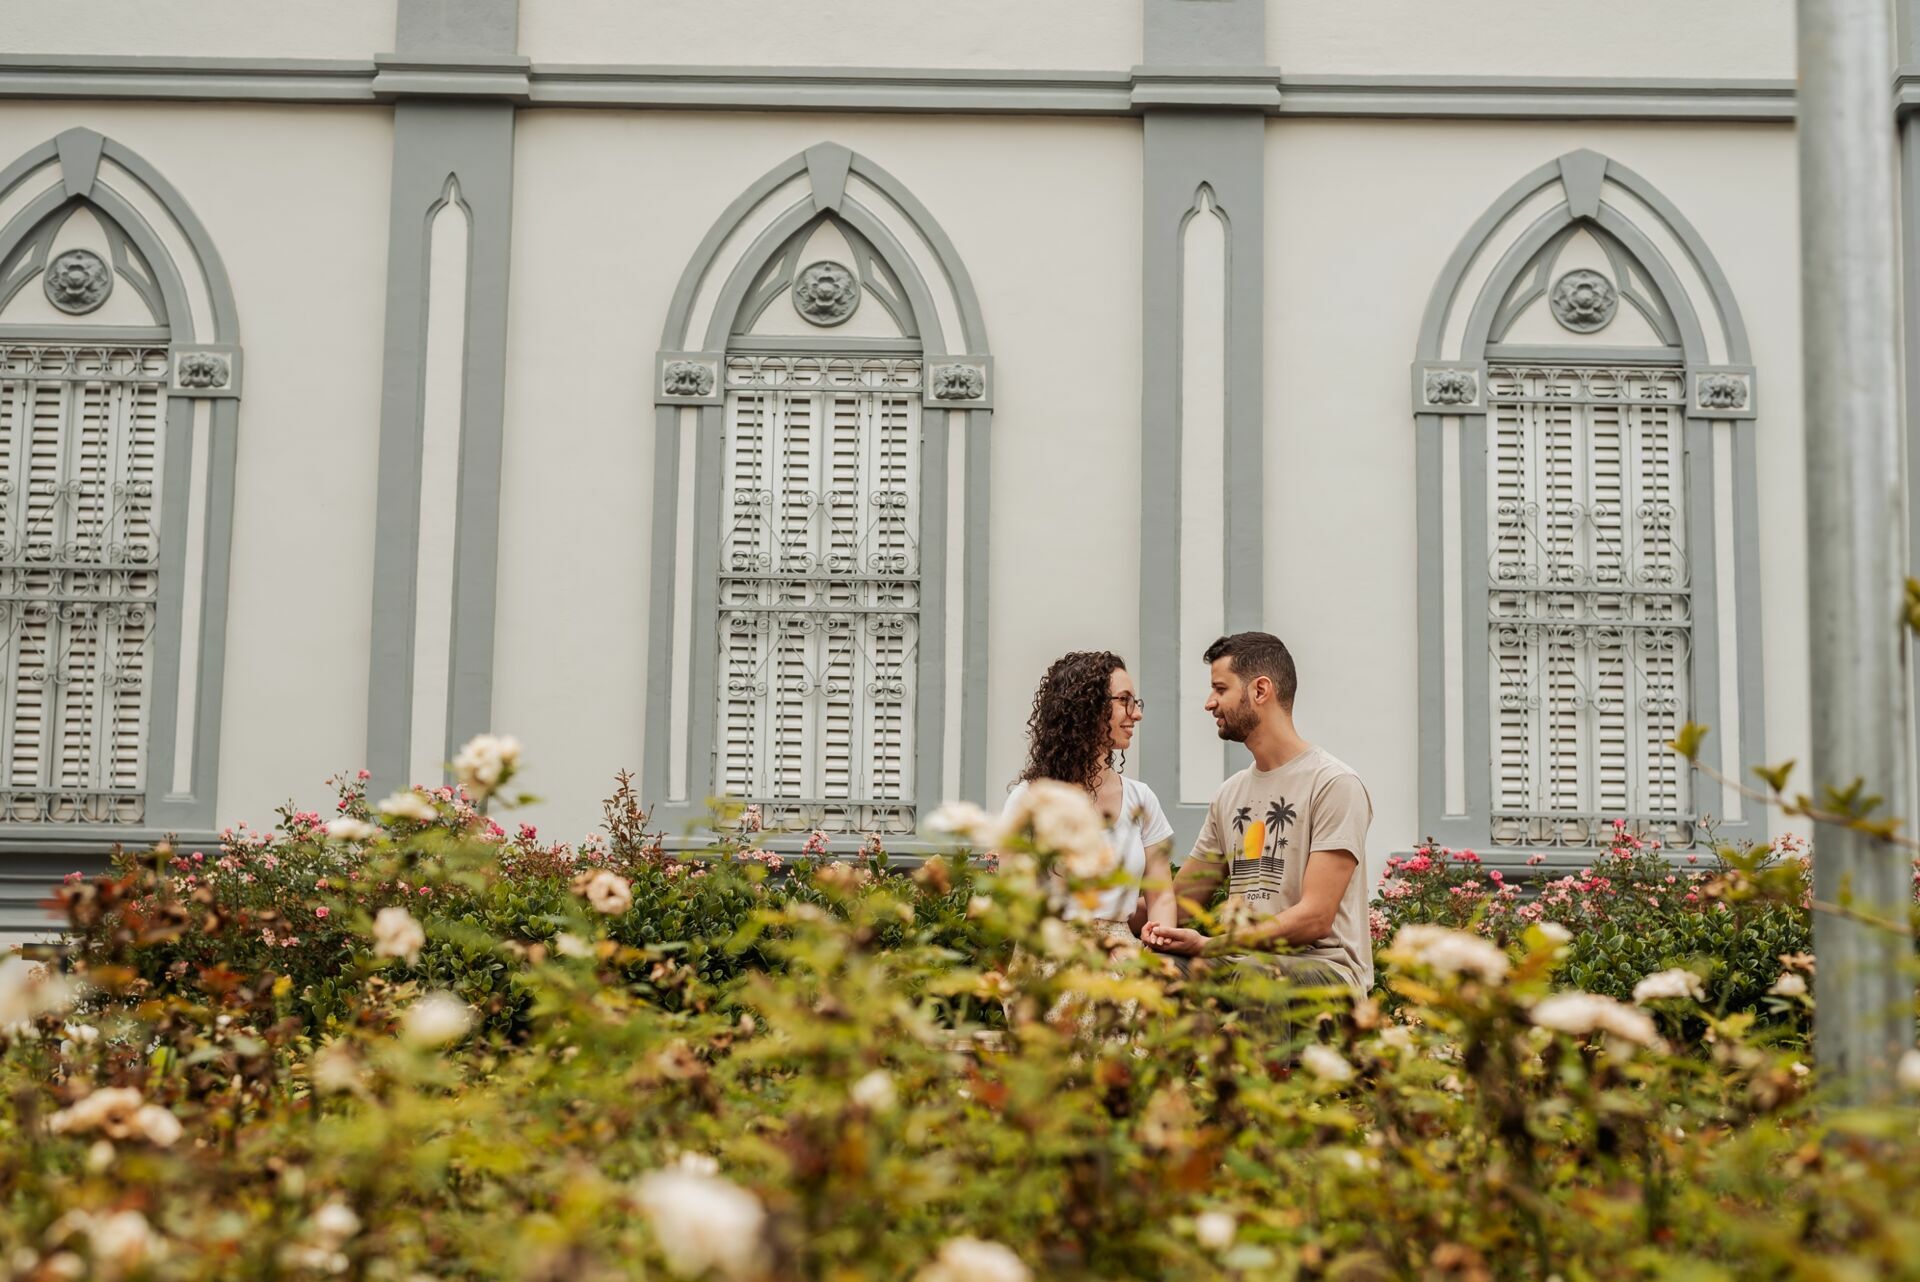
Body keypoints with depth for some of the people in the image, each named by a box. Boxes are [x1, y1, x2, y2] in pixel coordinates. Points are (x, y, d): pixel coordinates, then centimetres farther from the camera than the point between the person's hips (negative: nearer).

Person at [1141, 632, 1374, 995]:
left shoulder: (1334, 784, -4)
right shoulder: (1229, 795, 20)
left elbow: (1315, 918, -13)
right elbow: (1181, 898, 25)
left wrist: (1210, 946, -19)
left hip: (1323, 966, -6)